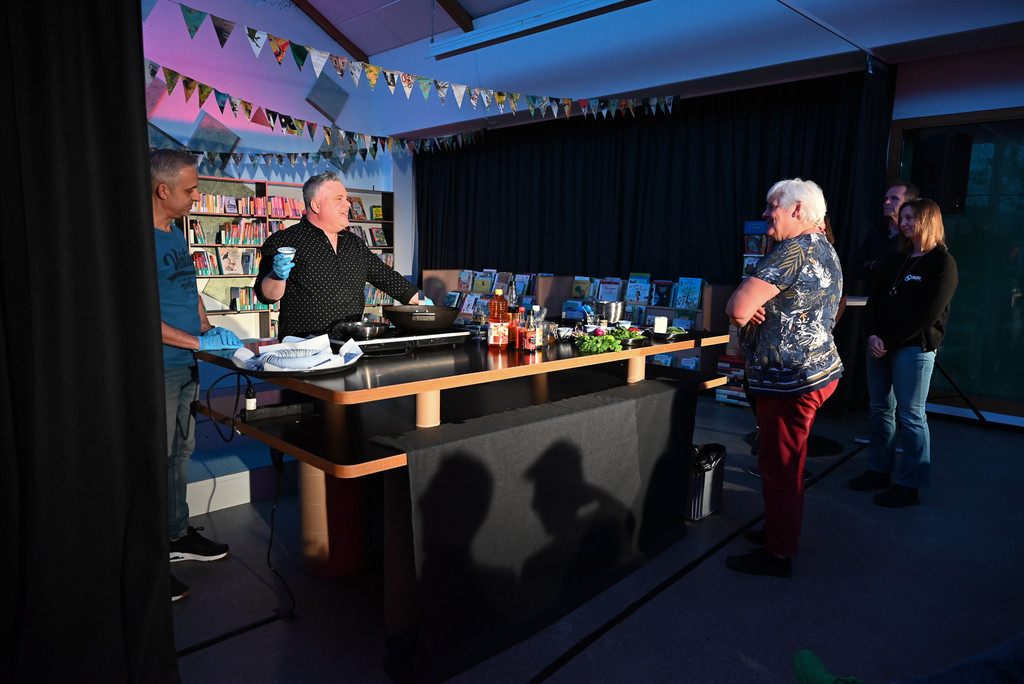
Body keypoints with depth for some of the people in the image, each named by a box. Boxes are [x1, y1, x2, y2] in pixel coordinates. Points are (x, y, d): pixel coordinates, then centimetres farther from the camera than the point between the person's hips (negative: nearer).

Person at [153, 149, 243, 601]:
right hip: (156, 369, -9)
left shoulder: (176, 234, 13)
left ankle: (177, 534, 32)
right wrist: (198, 341, -20)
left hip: (184, 366, 9)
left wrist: (209, 330, 10)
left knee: (180, 450, 17)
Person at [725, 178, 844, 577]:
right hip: (818, 369, 11)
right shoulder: (825, 250, 16)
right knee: (786, 463, 21)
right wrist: (752, 309, -3)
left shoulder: (793, 251, -19)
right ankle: (782, 533, 36)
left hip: (791, 380, -11)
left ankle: (778, 555, 12)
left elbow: (738, 308, -28)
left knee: (778, 466, 0)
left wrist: (741, 314, -3)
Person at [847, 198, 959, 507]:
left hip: (914, 348, -7)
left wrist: (889, 342, -15)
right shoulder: (897, 261, 17)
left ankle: (910, 485, 8)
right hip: (880, 345, 7)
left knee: (911, 416, -1)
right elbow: (874, 300, 10)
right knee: (879, 409, 12)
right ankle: (879, 471, 24)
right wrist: (872, 335, -6)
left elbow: (927, 315, -14)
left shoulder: (942, 263, -6)